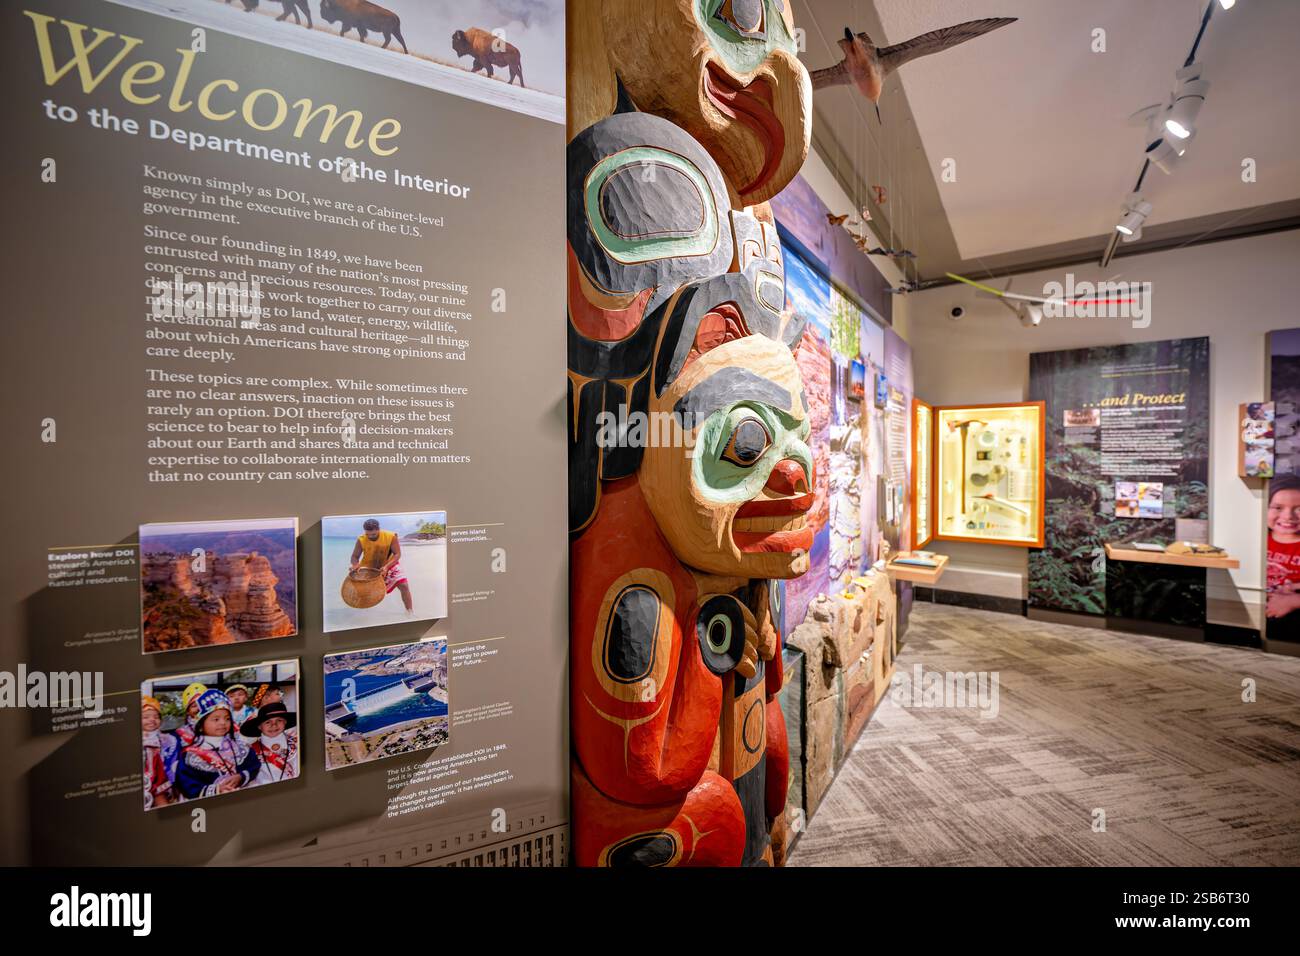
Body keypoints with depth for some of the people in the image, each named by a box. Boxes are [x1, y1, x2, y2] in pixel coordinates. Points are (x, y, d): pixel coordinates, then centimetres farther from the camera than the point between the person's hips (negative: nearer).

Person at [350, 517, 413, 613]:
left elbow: (397, 554, -22)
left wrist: (386, 566, -36)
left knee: (404, 585, -13)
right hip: (368, 567, 1)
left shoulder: (391, 537, -28)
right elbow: (355, 556, -13)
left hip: (389, 565, -1)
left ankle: (410, 612, 1)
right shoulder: (361, 540, -23)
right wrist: (355, 565, -36)